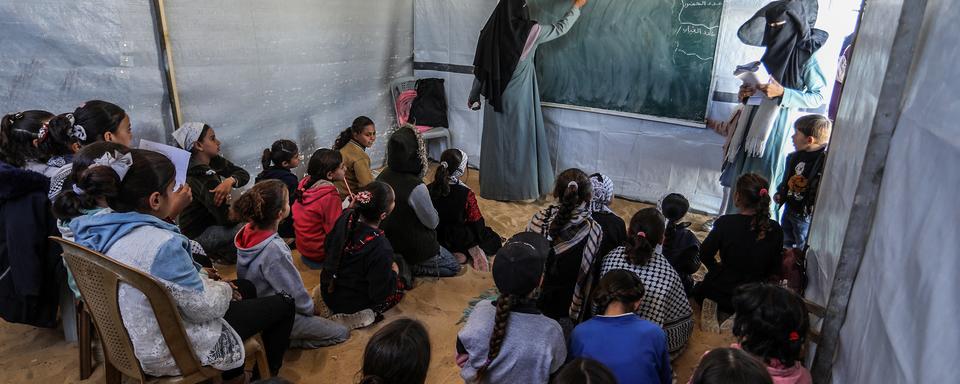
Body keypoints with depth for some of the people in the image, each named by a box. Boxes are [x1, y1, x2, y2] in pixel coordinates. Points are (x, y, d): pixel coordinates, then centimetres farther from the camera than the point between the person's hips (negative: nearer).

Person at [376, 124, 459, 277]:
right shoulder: (416, 187, -32)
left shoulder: (382, 177, -9)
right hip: (416, 250, -8)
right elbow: (433, 222, -17)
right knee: (453, 267, 15)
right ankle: (409, 267, -2)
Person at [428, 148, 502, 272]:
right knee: (495, 239, 22)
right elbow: (476, 221, -15)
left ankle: (457, 252, 7)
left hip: (437, 238, 5)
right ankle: (474, 250, 0)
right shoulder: (466, 194, -27)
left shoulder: (429, 189, -14)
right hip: (460, 238, -4)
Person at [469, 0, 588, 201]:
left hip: (495, 98, 4)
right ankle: (521, 189, 11)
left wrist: (474, 96, 14)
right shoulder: (529, 31, -11)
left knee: (497, 141, 11)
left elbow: (480, 68, 3)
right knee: (521, 140, 5)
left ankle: (495, 187, 20)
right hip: (519, 99, -4)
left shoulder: (491, 31, -1)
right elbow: (560, 28, 5)